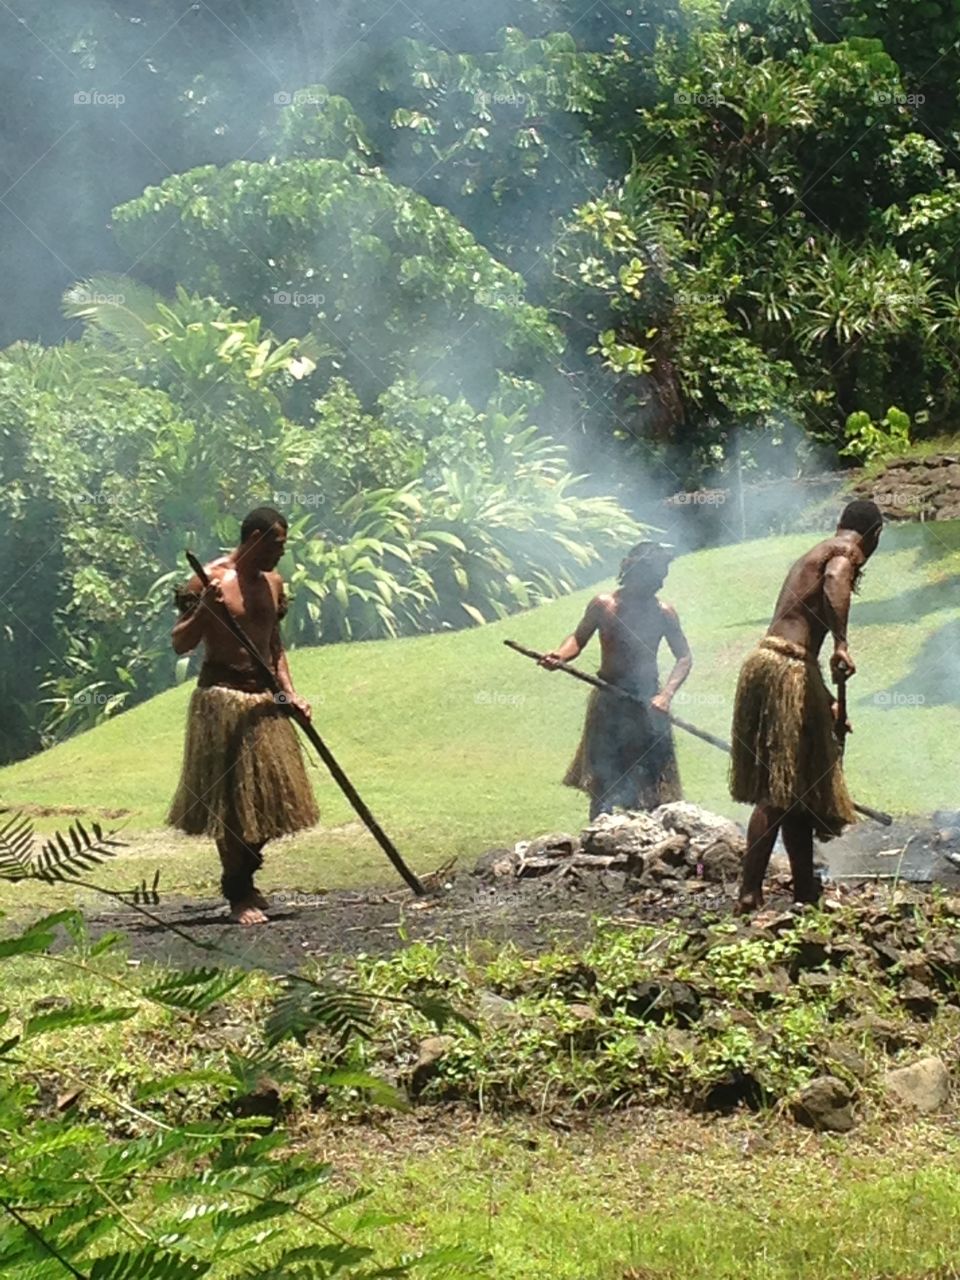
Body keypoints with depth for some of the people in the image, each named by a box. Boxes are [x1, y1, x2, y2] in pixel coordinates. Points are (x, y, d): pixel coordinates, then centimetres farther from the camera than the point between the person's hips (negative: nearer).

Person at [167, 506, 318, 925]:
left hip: (264, 700, 7)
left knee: (270, 795, 10)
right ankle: (238, 894, 8)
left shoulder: (272, 582, 10)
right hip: (223, 699, -7)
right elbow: (180, 644, -10)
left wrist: (289, 690, 8)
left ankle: (244, 877, 28)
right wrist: (203, 608, -27)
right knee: (231, 799, -2)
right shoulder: (210, 580, -10)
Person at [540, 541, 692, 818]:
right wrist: (560, 655, -17)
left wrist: (666, 694, -16)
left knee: (651, 783, 2)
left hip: (647, 702, 1)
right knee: (602, 782, 4)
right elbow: (578, 639, 5)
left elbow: (684, 658, -1)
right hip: (608, 702, -1)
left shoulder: (663, 613, -2)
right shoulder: (603, 605, -5)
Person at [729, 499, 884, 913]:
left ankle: (806, 890, 22)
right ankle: (750, 894, -12)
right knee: (779, 792, -9)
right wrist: (841, 644, -32)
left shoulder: (813, 554, 28)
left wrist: (828, 702, 38)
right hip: (787, 671, -9)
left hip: (765, 661, 9)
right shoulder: (846, 551, 0)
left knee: (797, 787, 15)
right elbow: (834, 578, -27)